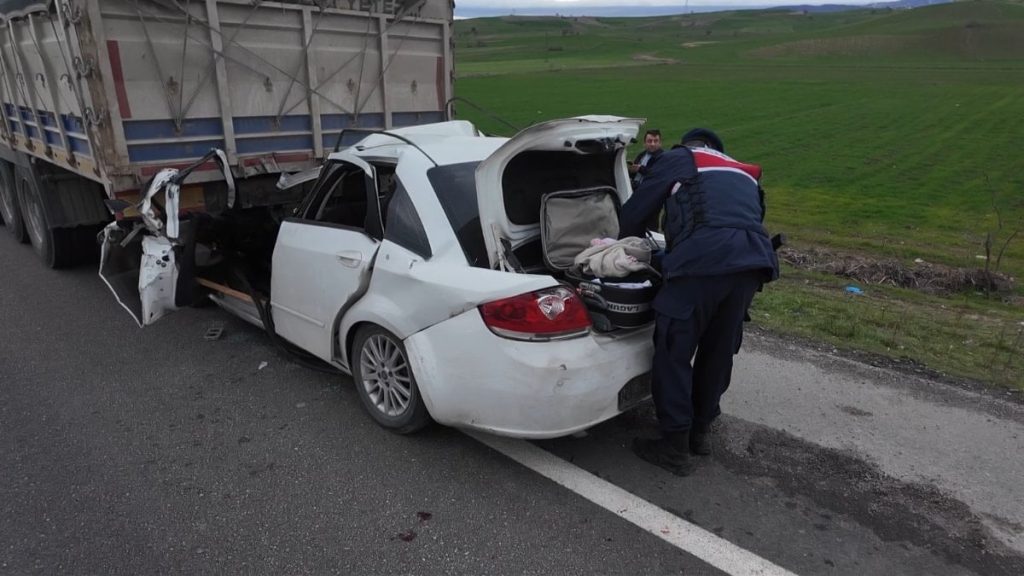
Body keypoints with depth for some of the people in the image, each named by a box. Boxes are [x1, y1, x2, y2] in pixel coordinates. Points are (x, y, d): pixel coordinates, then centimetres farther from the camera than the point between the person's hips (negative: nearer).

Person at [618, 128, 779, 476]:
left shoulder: (679, 158, 20)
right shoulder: (745, 176, 36)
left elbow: (634, 212, 18)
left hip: (702, 263, -6)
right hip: (752, 263, 7)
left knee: (674, 353, 4)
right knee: (719, 351, 20)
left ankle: (675, 447, 10)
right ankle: (701, 430, 33)